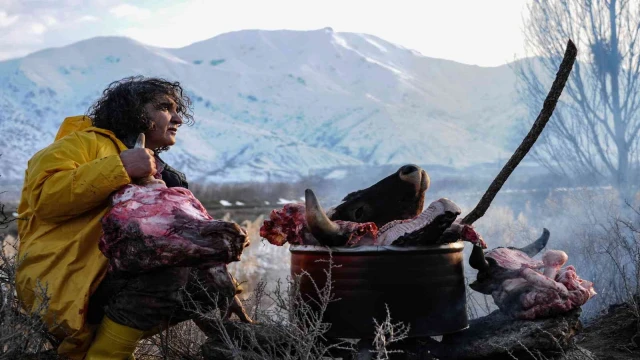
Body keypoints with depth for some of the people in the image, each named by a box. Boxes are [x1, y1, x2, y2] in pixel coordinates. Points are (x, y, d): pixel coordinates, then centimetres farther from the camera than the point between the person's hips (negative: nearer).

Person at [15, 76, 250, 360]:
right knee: (168, 270, -29)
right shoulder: (87, 141, 0)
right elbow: (43, 195, -17)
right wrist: (119, 167, -21)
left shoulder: (157, 174, 23)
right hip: (64, 279, -8)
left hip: (121, 275, 8)